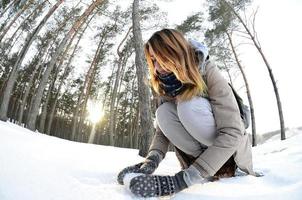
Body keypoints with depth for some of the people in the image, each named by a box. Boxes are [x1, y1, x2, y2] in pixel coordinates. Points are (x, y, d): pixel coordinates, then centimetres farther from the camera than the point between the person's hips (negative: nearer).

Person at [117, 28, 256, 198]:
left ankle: (226, 168, -12)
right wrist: (151, 162, -30)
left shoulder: (209, 74, -25)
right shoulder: (166, 87, -7)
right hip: (203, 147, 5)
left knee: (189, 106, -31)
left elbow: (232, 133, -34)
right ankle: (207, 164, -10)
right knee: (163, 113, -21)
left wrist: (182, 179, -41)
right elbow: (162, 130, -9)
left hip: (233, 146, -4)